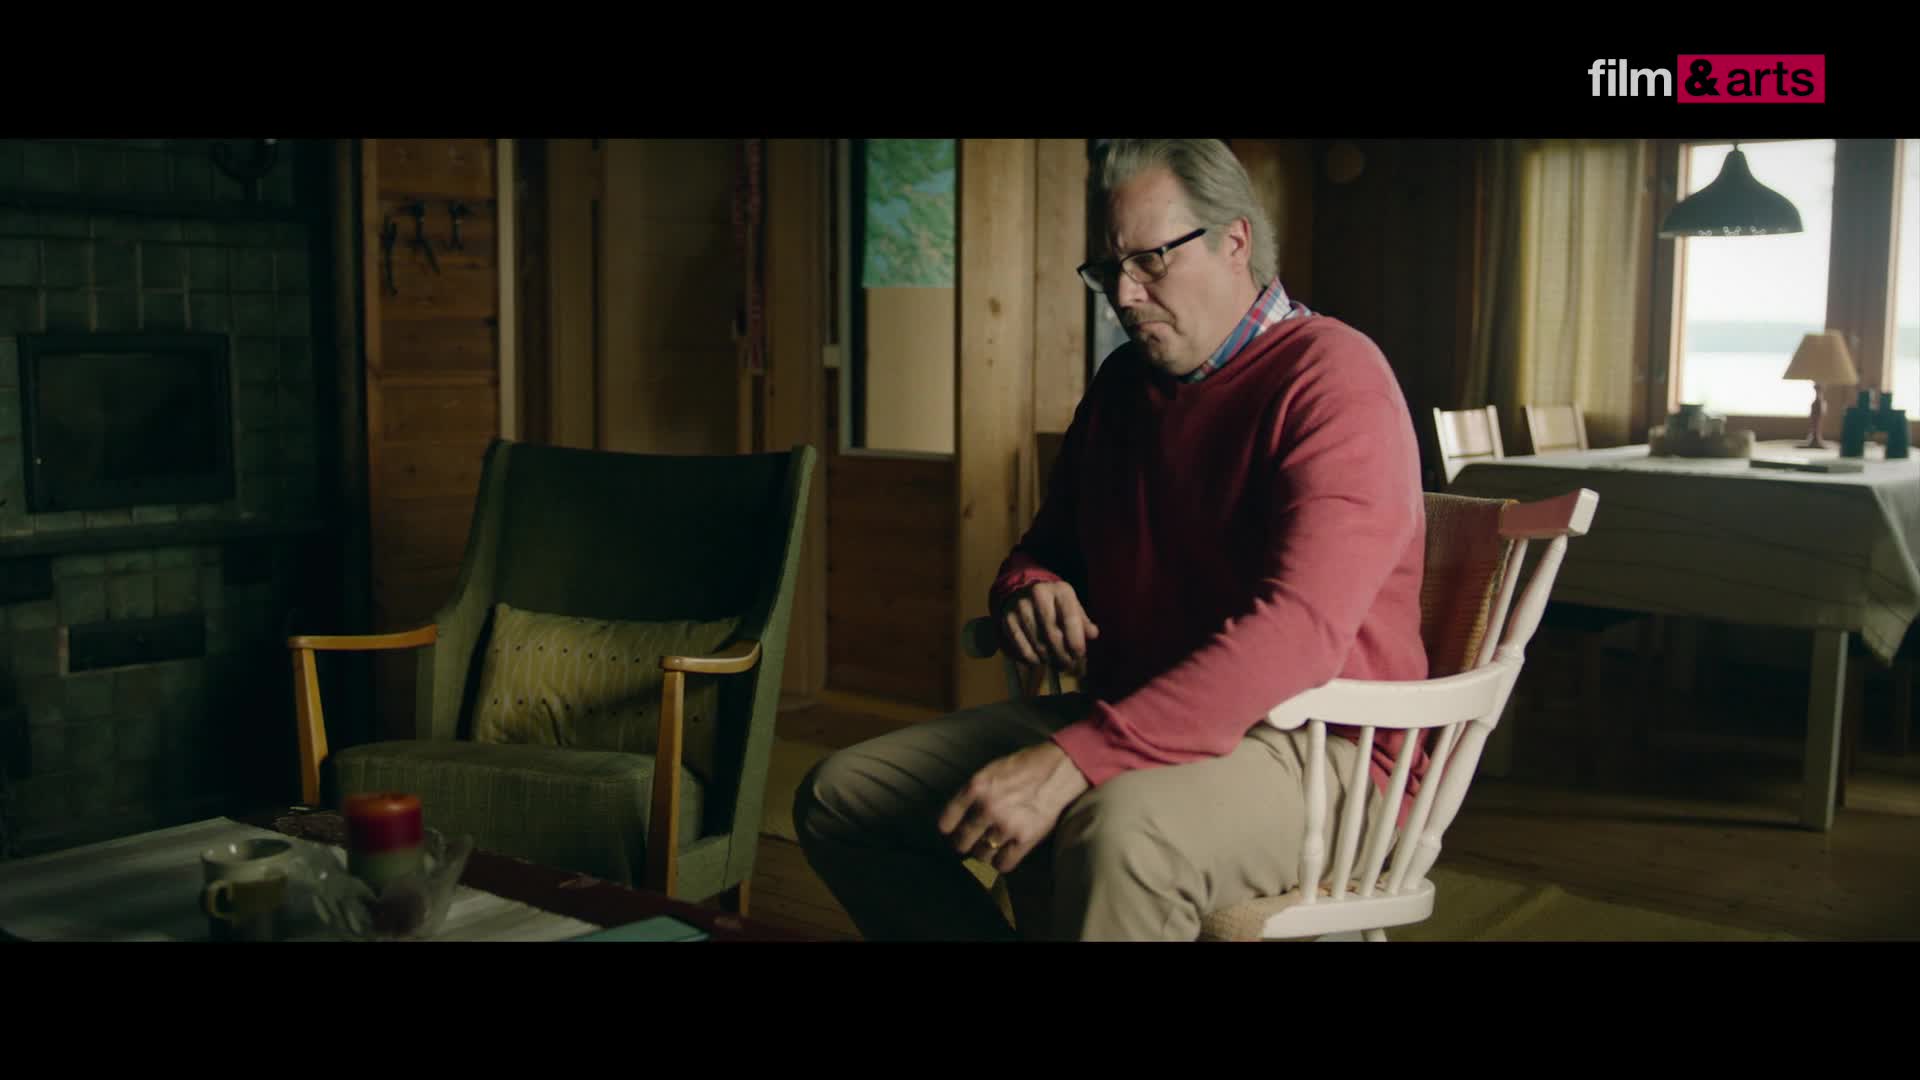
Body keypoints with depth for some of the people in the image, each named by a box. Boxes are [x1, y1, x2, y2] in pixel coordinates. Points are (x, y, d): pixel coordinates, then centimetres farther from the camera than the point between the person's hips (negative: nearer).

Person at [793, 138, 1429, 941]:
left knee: (1121, 830, -41)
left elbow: (1297, 629, -26)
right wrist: (1029, 593, -3)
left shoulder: (1331, 375, -12)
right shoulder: (1123, 381, 13)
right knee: (838, 796, 0)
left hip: (1307, 744, -7)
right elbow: (1047, 548, 25)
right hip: (1132, 721, 8)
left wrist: (1073, 760, -34)